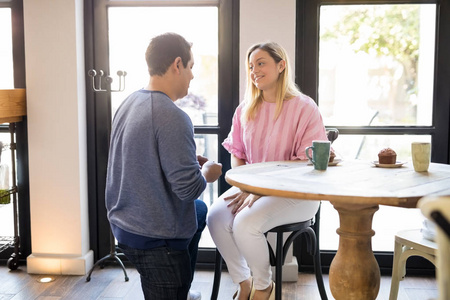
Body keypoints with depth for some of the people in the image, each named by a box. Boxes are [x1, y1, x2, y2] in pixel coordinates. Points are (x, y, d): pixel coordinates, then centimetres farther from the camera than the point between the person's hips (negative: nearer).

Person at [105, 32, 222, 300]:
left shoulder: (129, 104, 3)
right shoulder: (172, 118, -24)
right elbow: (188, 187, -26)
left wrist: (191, 162, 10)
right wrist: (207, 173, -5)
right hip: (156, 239, -9)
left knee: (200, 211, 30)